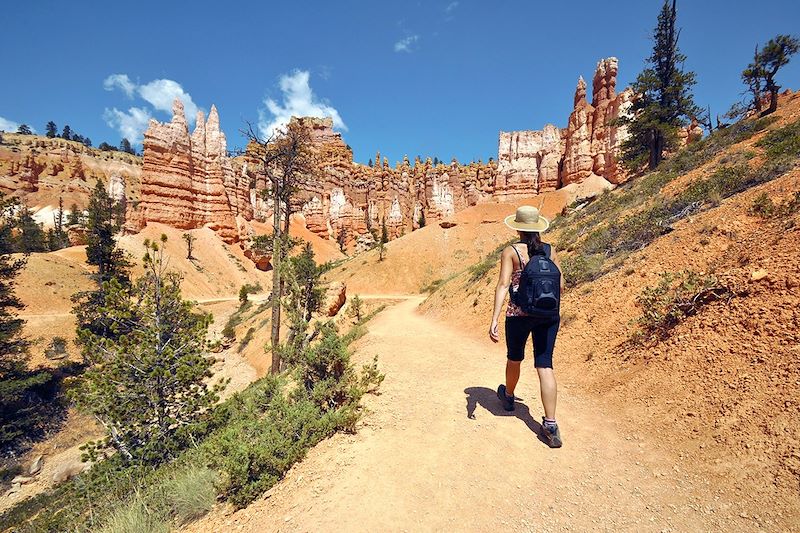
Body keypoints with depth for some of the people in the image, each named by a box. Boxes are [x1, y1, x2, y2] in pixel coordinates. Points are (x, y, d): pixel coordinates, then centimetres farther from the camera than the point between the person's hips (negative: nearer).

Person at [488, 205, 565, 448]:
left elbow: (503, 284, -18)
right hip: (548, 314, 3)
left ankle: (508, 397, 47)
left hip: (519, 314, -2)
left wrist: (494, 319, -21)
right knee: (545, 366, 6)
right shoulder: (550, 250, 3)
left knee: (514, 358, 21)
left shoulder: (511, 251, -8)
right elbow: (560, 285, 5)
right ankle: (550, 425, 2)